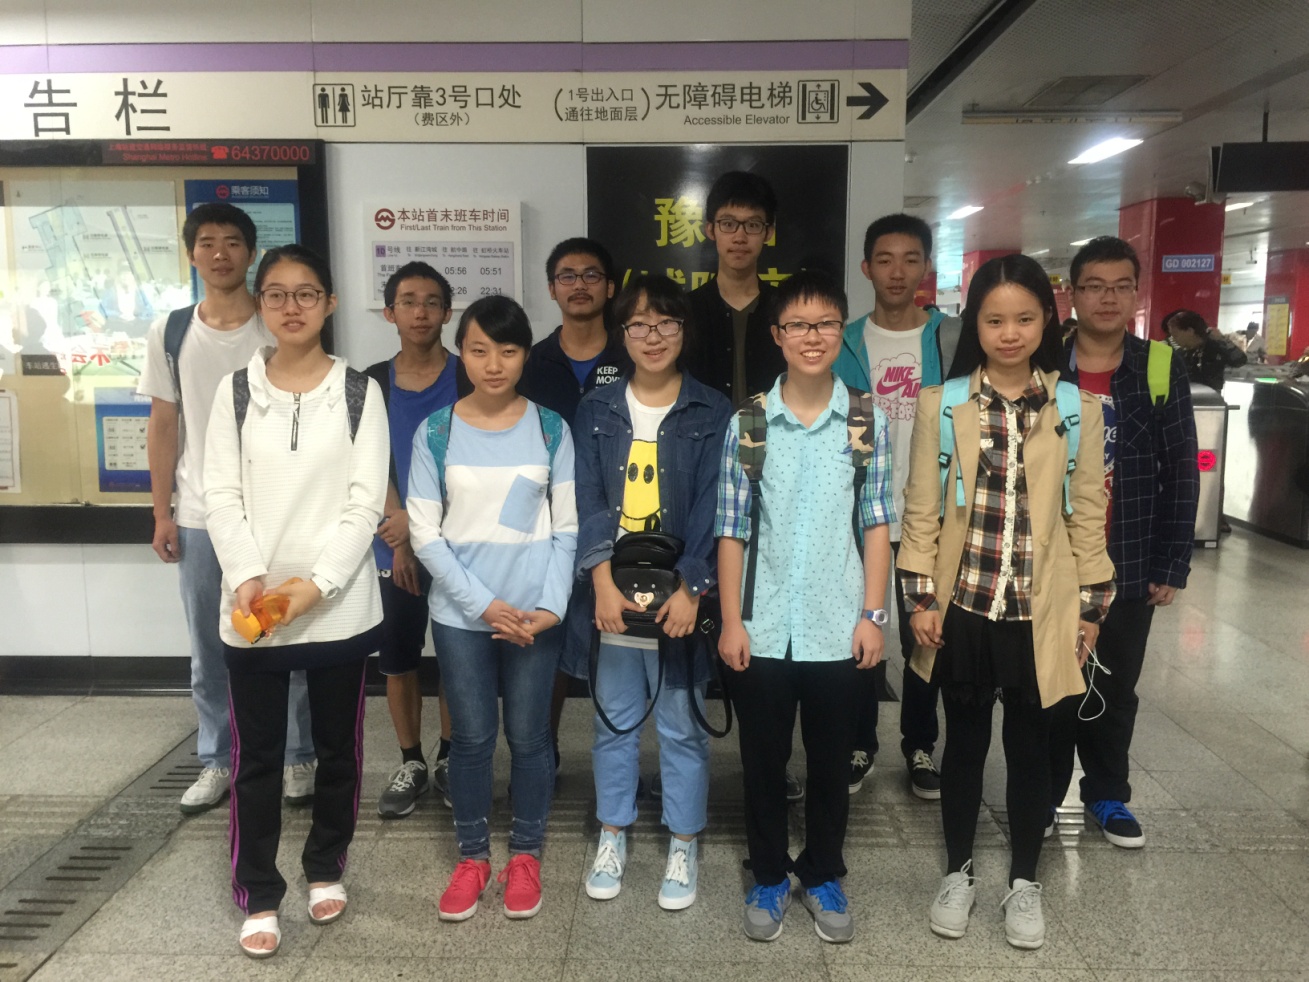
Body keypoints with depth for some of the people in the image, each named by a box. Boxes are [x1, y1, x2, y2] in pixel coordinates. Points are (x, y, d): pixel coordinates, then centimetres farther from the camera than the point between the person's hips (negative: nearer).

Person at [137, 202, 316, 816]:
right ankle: (216, 761, 27)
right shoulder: (169, 333, 4)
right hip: (199, 519, 3)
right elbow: (163, 426, 8)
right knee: (208, 651, 12)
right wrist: (162, 513, 4)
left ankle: (297, 757, 21)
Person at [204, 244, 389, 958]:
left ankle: (325, 868, 34)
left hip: (340, 605, -1)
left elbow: (365, 502, -6)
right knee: (255, 755, 9)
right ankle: (258, 896, 24)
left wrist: (317, 582, -17)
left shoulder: (359, 392, 0)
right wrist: (248, 577, -16)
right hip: (250, 607, 1)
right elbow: (221, 497, -1)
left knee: (338, 746, 13)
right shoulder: (235, 390, 4)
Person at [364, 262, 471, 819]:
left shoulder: (468, 379, -2)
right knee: (397, 661, 8)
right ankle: (411, 764, 23)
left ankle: (449, 760, 24)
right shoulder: (372, 384, 5)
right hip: (394, 546, 2)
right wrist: (399, 535, -9)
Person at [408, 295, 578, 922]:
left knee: (529, 735, 9)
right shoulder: (435, 432, -2)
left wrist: (551, 605, -10)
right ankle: (472, 854, 28)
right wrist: (483, 603, -11)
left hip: (535, 612, 0)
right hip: (460, 612, 0)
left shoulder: (550, 429, -1)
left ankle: (525, 853, 28)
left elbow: (567, 528, 1)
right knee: (471, 737, 10)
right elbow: (425, 532, -3)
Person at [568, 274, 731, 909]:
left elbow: (710, 509, -6)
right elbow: (587, 500, -2)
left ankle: (683, 846, 26)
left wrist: (689, 589, -16)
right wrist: (603, 579, -14)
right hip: (611, 598, 2)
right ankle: (612, 836, 32)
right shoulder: (596, 412, 6)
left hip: (679, 599, -2)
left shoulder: (712, 414, 0)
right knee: (615, 722, 14)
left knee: (681, 727, 9)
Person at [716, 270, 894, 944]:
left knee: (830, 762, 14)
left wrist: (872, 615, -3)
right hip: (762, 630, 0)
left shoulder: (867, 422, -1)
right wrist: (731, 621, -4)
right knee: (763, 762, 13)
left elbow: (876, 526, 1)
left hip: (837, 629, 0)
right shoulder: (747, 423, -2)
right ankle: (769, 876, 33)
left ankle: (823, 876, 34)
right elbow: (731, 530, -1)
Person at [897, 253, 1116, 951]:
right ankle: (958, 872, 32)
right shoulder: (941, 404, -3)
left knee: (1030, 747, 13)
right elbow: (920, 508, -2)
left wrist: (1090, 609, 3)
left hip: (1042, 611, 1)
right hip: (962, 606, 0)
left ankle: (1023, 881, 31)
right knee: (965, 742, 14)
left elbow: (1087, 514, 4)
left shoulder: (1077, 409, 0)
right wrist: (920, 599, -5)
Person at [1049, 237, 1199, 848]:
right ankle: (1042, 793, 28)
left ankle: (1107, 794, 34)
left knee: (1115, 690, 15)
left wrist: (1172, 565, -2)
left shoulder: (1161, 371, -2)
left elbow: (1181, 473, 0)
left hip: (1130, 569, 1)